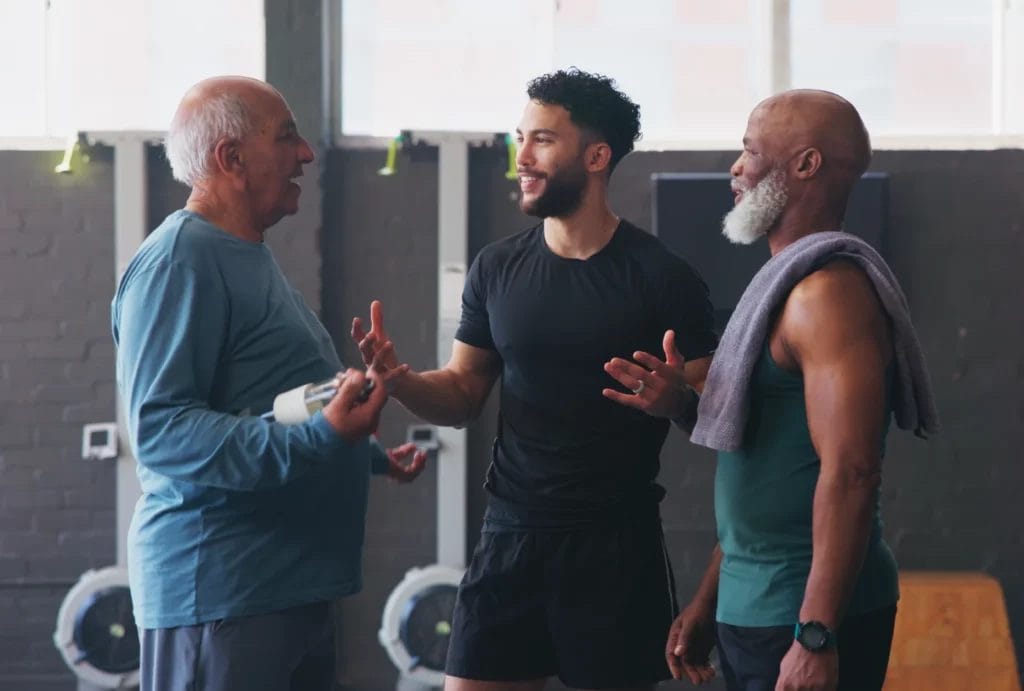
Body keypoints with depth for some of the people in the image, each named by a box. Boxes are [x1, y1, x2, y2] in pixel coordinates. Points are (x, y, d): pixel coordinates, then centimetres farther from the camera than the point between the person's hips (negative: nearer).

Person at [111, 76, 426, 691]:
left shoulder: (250, 257, 19)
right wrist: (316, 437, -32)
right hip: (219, 595, -10)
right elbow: (159, 429, -24)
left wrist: (375, 455, 35)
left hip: (294, 588, 10)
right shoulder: (179, 260, -13)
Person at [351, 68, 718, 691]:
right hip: (512, 533, 4)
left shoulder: (663, 278, -6)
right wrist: (399, 379, -9)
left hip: (619, 544, -3)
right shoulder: (498, 268, 6)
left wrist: (677, 400, -26)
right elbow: (462, 395, 11)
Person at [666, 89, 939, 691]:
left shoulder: (828, 290, -16)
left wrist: (815, 637, -26)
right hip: (752, 612, 9)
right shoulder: (785, 282, 16)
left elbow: (850, 475, -23)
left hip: (808, 618, -9)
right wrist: (708, 602, 20)